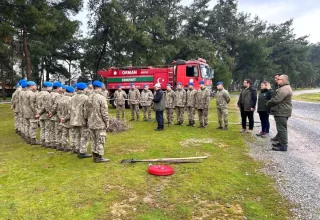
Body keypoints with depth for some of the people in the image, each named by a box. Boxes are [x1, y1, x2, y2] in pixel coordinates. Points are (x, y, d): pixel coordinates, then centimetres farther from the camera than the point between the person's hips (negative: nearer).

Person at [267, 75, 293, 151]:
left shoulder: (284, 89, -20)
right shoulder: (284, 88, 18)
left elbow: (276, 100, -25)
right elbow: (276, 98, 20)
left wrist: (268, 104, -8)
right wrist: (270, 104, 7)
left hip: (282, 112, -11)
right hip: (282, 111, 11)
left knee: (282, 128, -7)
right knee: (281, 128, 18)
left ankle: (283, 146, -2)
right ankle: (281, 142, 29)